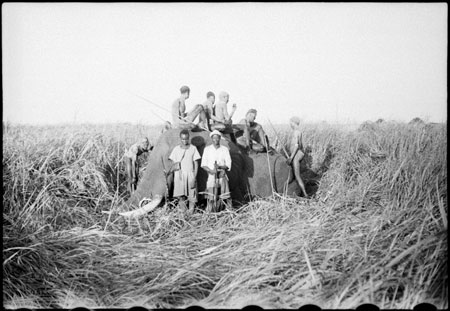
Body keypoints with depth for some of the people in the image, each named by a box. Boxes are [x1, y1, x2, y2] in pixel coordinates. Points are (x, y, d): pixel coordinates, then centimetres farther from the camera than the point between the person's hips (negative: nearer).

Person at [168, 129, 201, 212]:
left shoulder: (193, 148, 3)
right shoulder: (176, 149, 5)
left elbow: (196, 164, 3)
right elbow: (173, 164, 9)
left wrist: (194, 176, -3)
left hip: (190, 175, -1)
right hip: (179, 175, 1)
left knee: (192, 196, -2)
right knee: (181, 196, 1)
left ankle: (191, 212, 4)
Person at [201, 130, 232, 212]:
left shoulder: (225, 149, 7)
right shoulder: (207, 149, 7)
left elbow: (228, 165, 4)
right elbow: (203, 165, 5)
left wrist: (220, 167, -15)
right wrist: (210, 171, -12)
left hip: (222, 175, 0)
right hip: (211, 176, 0)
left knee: (226, 197, -5)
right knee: (211, 198, -4)